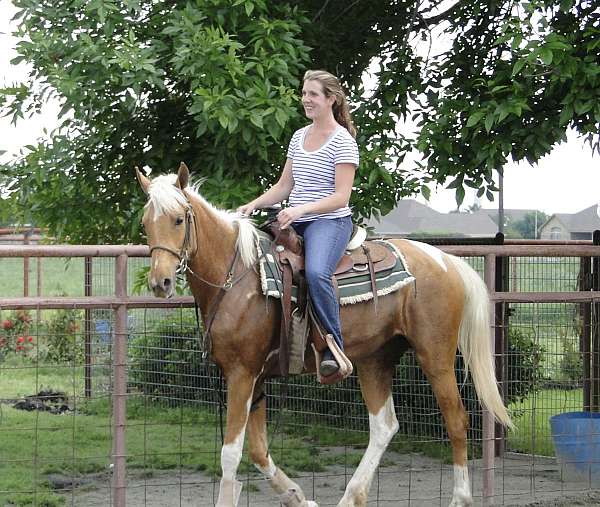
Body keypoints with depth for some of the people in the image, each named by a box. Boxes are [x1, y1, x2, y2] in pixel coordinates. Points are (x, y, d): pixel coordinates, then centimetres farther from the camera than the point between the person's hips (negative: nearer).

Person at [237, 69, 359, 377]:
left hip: (330, 221, -8)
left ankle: (334, 349, -29)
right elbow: (284, 186, 20)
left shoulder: (342, 141, -6)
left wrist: (301, 209, -25)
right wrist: (254, 204, 3)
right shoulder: (299, 136, 16)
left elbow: (341, 196, -13)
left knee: (316, 272, -36)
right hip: (295, 223, 8)